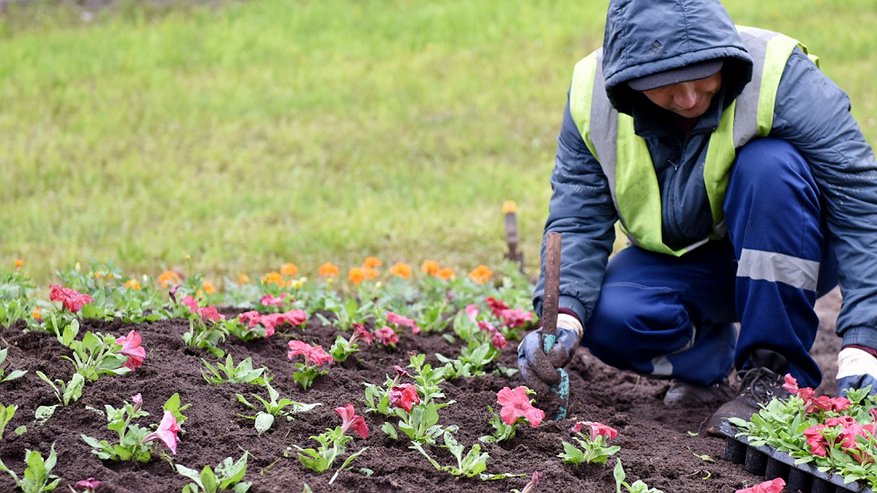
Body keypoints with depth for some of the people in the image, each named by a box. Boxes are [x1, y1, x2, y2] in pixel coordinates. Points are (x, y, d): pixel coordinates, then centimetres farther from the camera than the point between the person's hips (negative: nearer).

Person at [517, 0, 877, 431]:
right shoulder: (592, 97, -15)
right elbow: (577, 221, -13)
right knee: (606, 319, -27)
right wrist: (563, 317, -33)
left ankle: (776, 370, -22)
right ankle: (713, 359, 6)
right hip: (678, 263, 2)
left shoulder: (780, 77, -27)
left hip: (789, 254, -2)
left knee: (769, 163, -32)